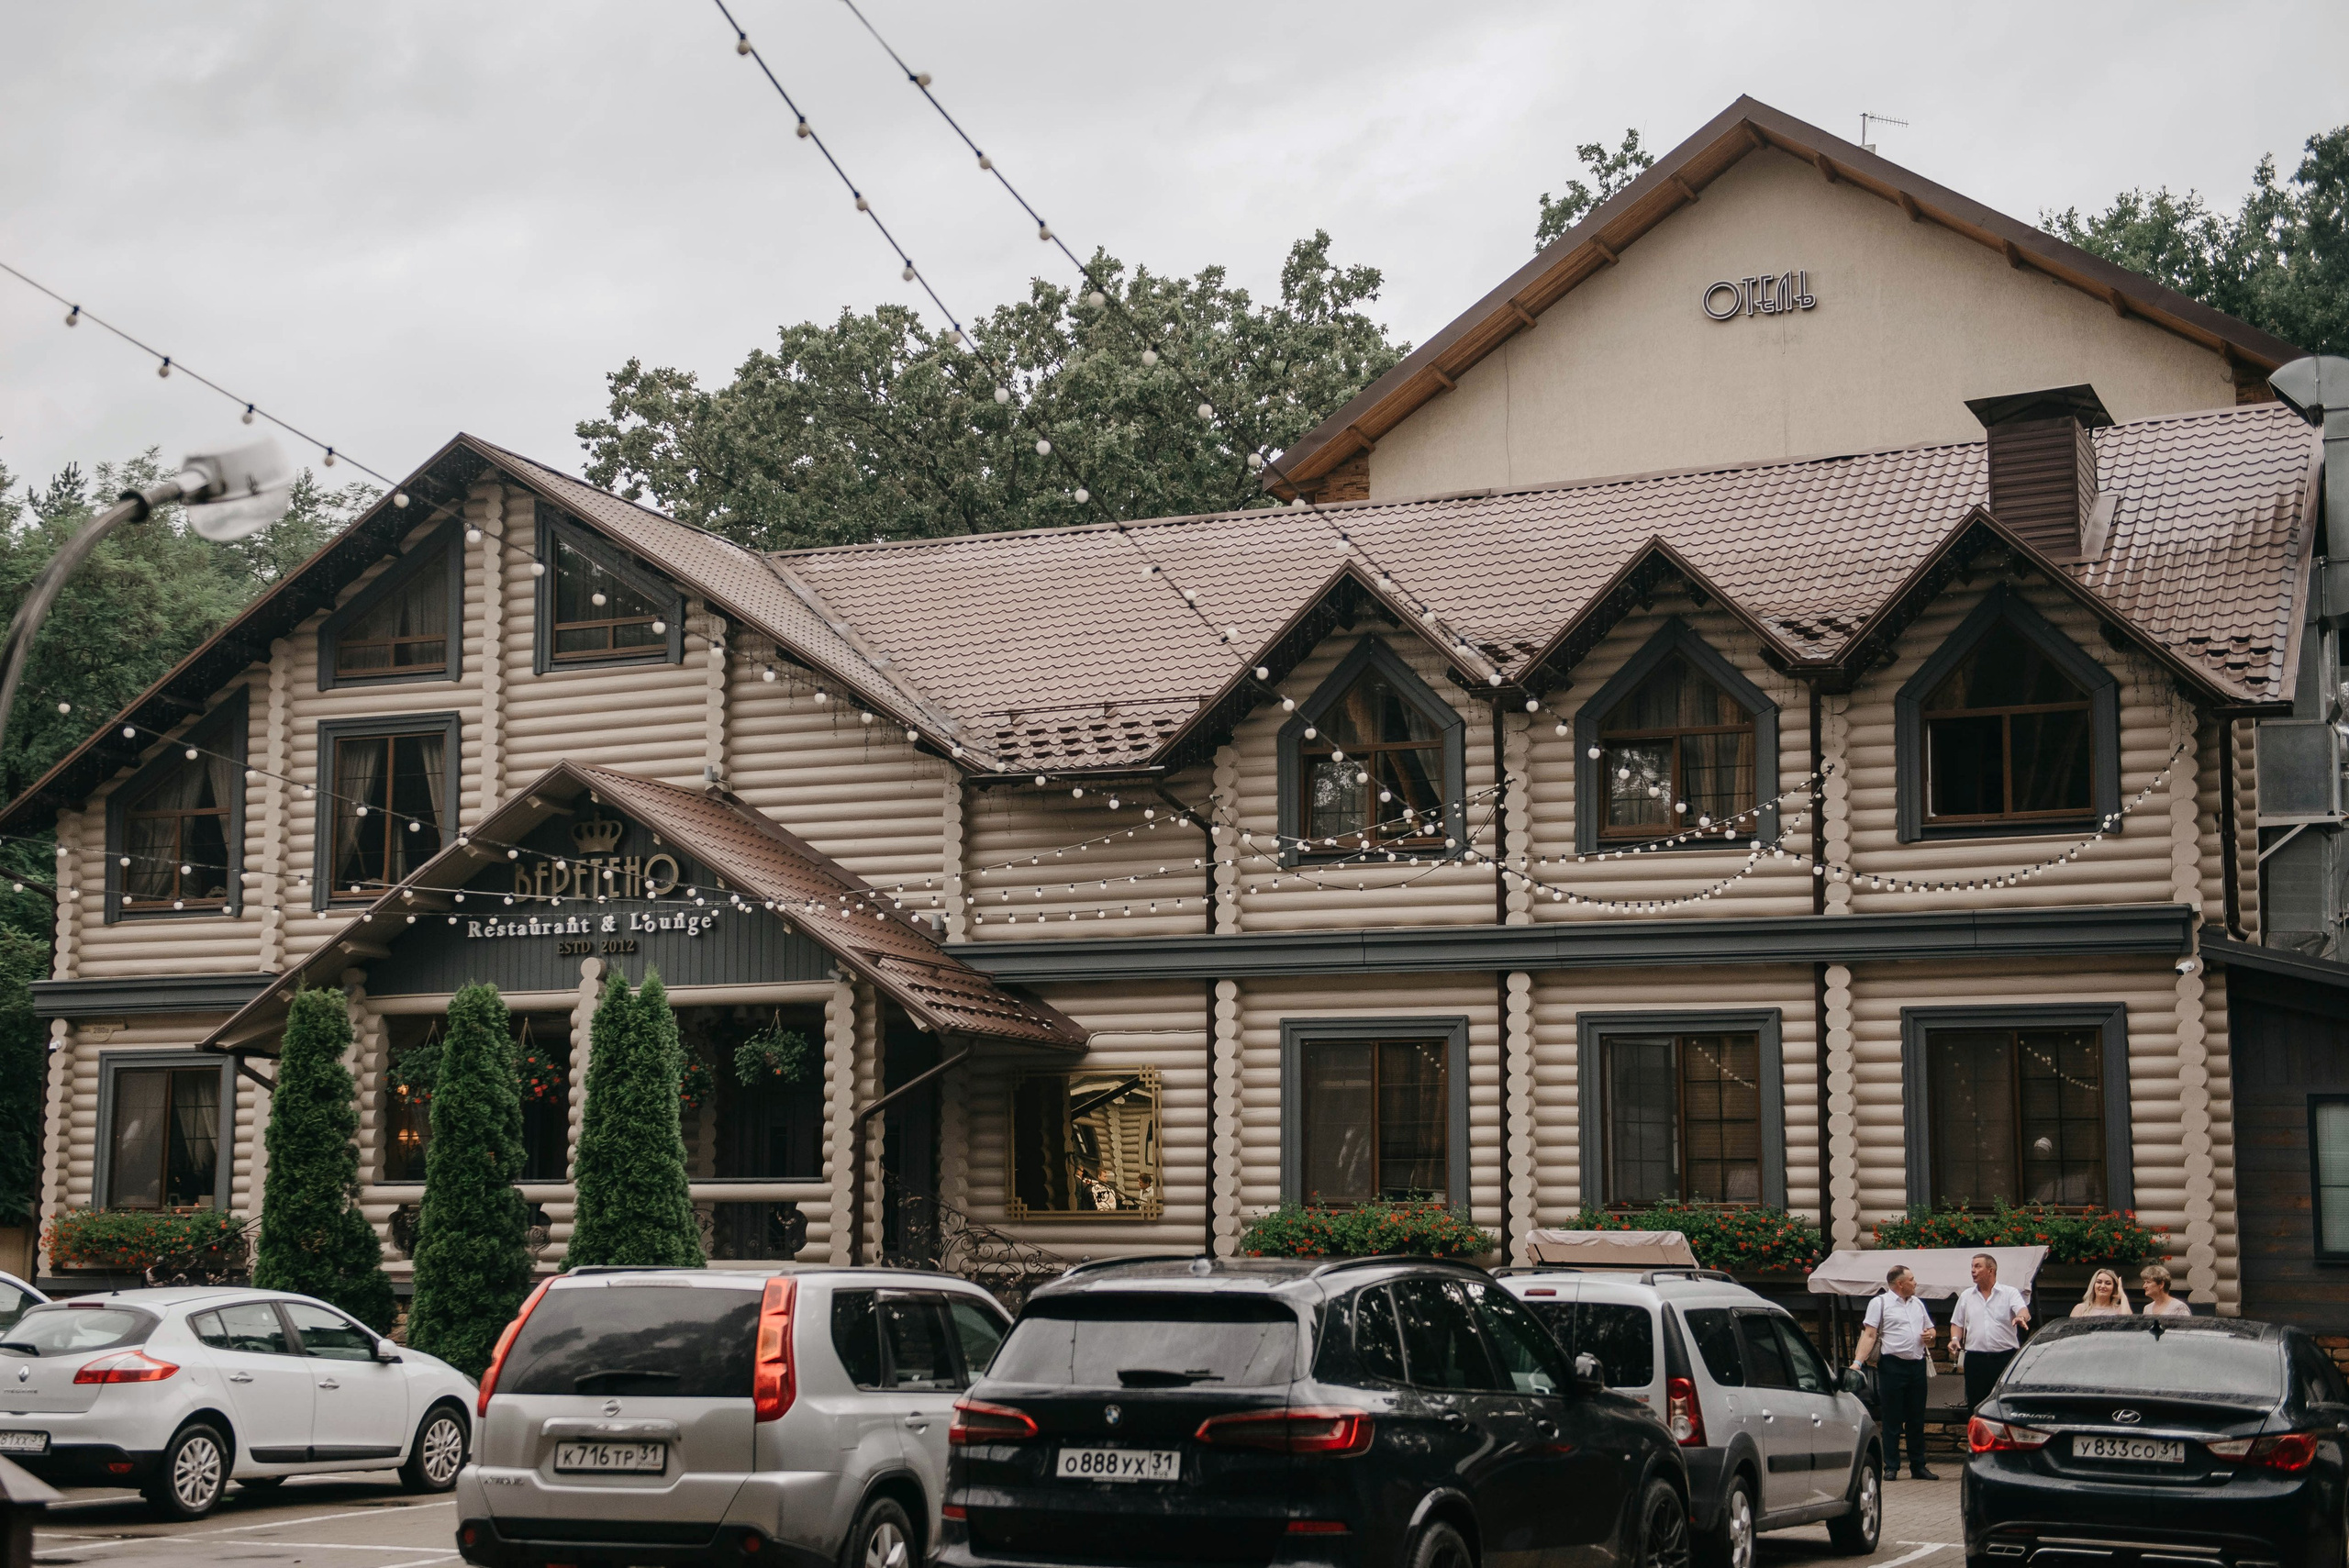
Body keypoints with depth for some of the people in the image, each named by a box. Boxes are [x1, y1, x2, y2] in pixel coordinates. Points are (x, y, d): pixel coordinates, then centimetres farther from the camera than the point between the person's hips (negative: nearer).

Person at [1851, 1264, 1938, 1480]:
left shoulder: (1917, 1303, 18)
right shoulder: (1880, 1302, -1)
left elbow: (1929, 1328, 28)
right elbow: (1870, 1335, -8)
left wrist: (1929, 1335, 3)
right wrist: (1857, 1362, -18)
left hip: (1917, 1365, 6)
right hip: (1893, 1364, -6)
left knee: (1917, 1419, 9)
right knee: (1892, 1419, -1)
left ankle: (1918, 1466, 16)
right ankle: (1891, 1467, 5)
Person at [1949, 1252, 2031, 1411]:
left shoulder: (2010, 1293, 3)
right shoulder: (1966, 1296, 15)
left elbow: (2023, 1311, -14)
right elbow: (1957, 1323, 17)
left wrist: (2022, 1317, -37)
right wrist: (1955, 1338, -3)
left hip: (2005, 1358, -3)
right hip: (1975, 1360, 3)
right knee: (1975, 1407, 5)